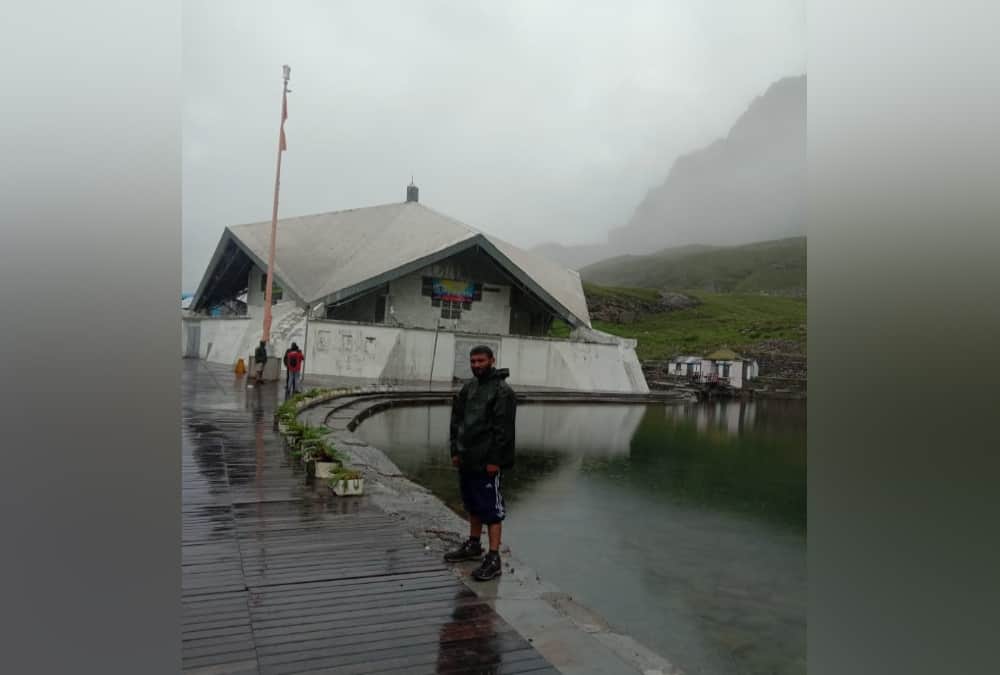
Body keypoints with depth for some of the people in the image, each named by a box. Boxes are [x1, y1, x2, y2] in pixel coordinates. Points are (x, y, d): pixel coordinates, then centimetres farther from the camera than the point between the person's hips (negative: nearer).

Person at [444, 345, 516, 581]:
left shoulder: (502, 391, -12)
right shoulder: (468, 388, 12)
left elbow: (503, 429, -16)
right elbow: (456, 420, 15)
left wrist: (495, 460, -18)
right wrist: (455, 451, 9)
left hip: (486, 463, -8)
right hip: (467, 460, 8)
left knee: (492, 509, -3)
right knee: (472, 505, 20)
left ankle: (493, 559, 2)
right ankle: (473, 545, 36)